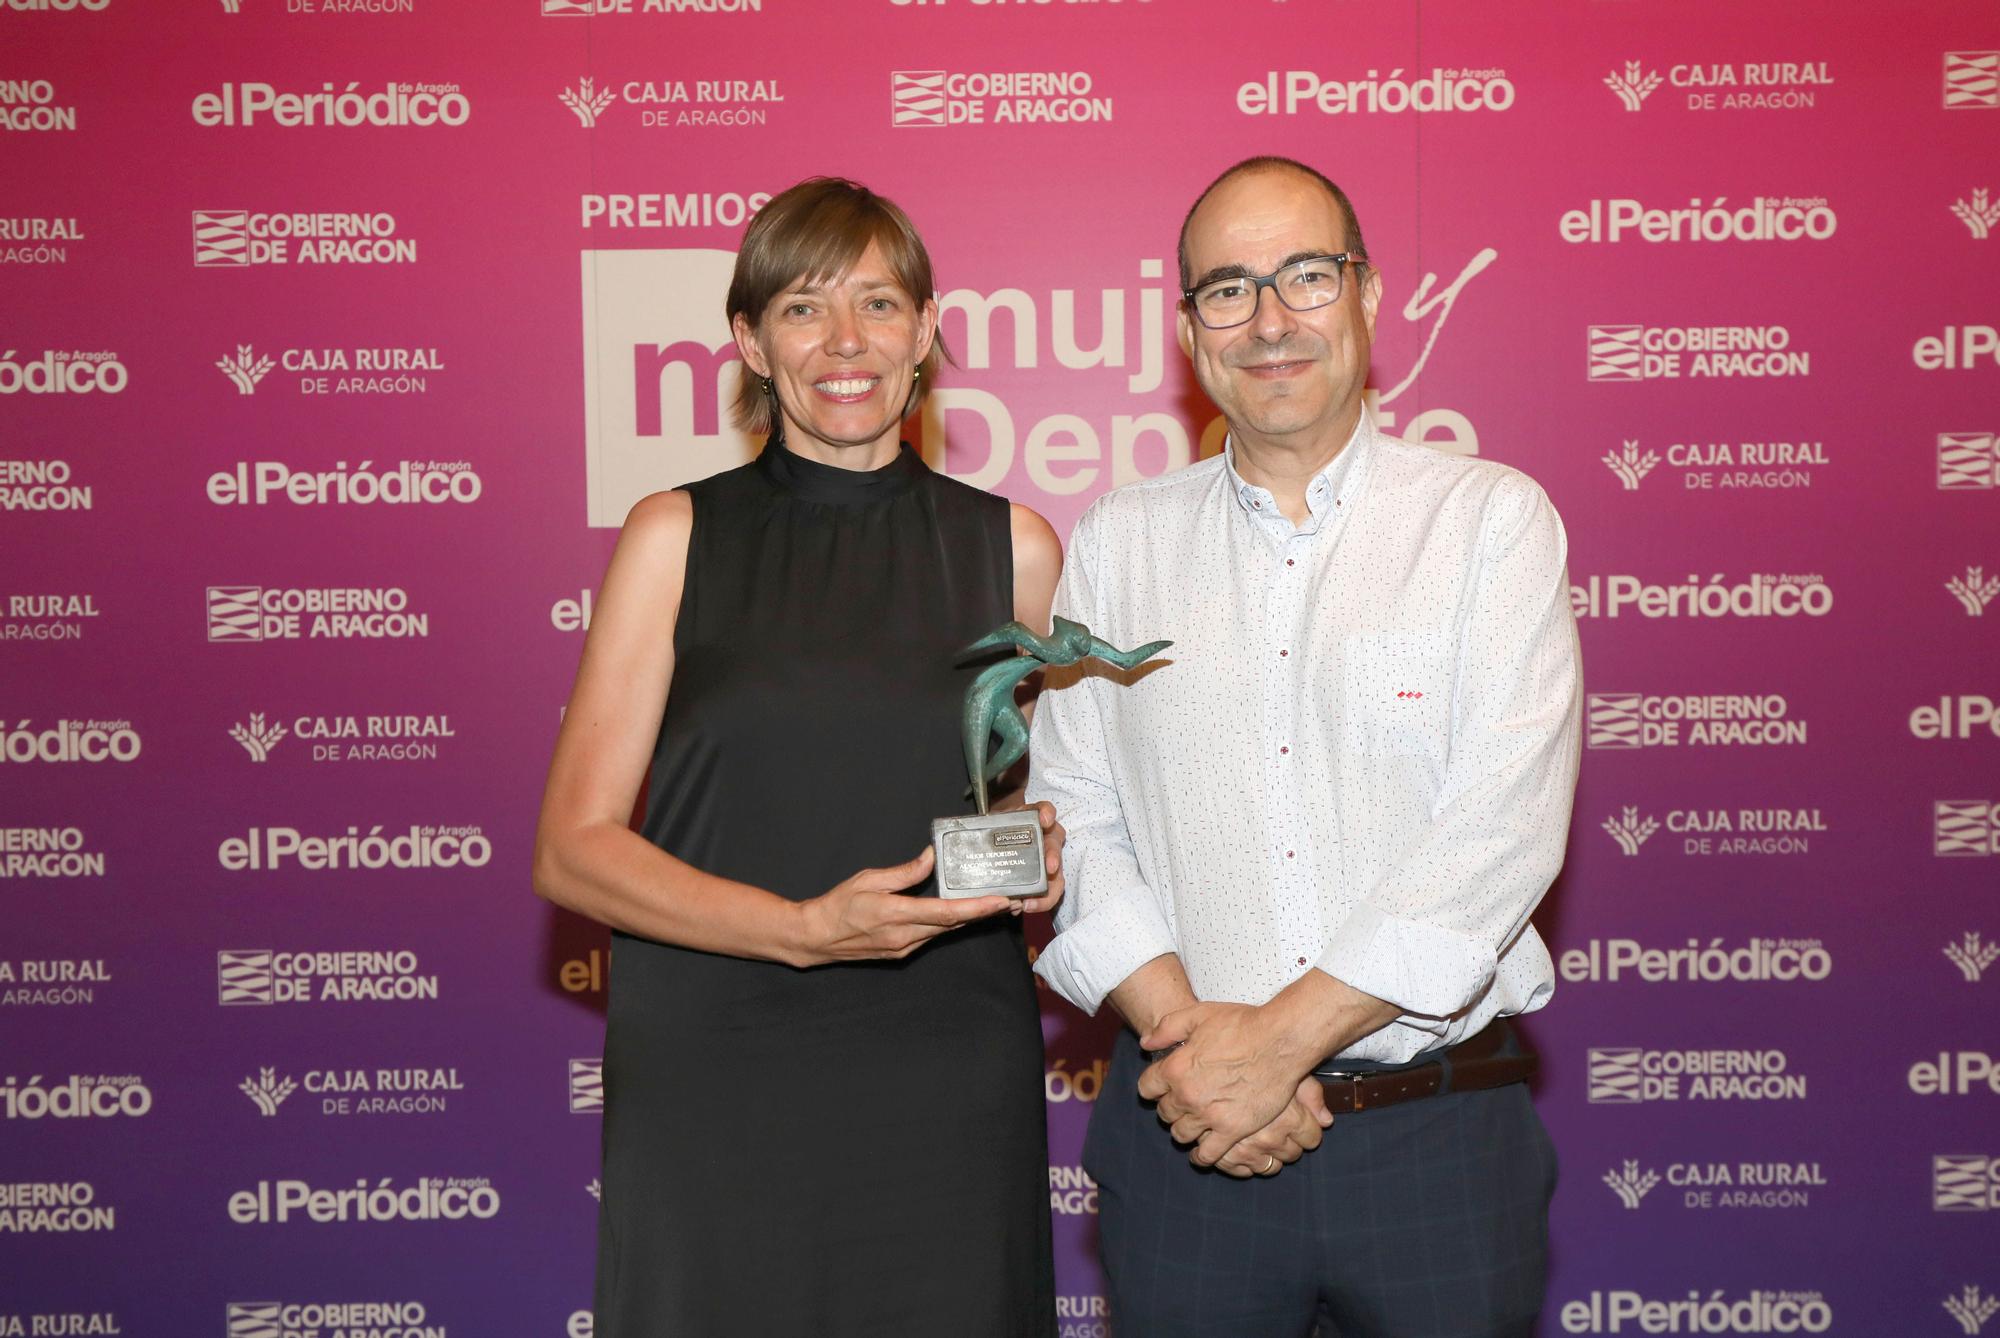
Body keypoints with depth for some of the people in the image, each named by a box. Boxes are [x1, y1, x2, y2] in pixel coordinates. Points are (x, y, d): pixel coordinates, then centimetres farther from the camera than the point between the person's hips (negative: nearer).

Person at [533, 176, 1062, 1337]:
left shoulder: (1014, 548, 7)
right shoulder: (677, 536, 2)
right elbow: (573, 850, -3)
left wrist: (1044, 859, -3)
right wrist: (805, 928, -16)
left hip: (946, 1096, 1)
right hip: (713, 1079, -1)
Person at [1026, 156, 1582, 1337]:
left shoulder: (1492, 518, -1)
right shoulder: (1119, 541, 7)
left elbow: (1503, 829, -11)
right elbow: (1073, 818, 2)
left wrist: (1282, 1036, -15)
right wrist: (1187, 1025, -12)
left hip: (1440, 1141, -1)